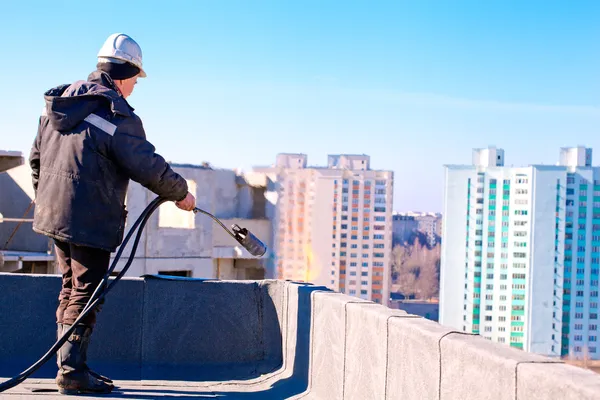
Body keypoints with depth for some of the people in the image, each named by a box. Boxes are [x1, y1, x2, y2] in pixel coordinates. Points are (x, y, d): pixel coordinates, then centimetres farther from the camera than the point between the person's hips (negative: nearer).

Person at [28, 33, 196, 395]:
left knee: (72, 287, 16)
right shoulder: (117, 116, -16)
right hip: (91, 221, -9)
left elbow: (37, 157, 19)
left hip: (53, 212, 9)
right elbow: (148, 167, -15)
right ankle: (72, 371, -3)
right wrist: (181, 193, 0)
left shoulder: (58, 104, 11)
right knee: (86, 292, -3)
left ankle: (70, 365, 21)